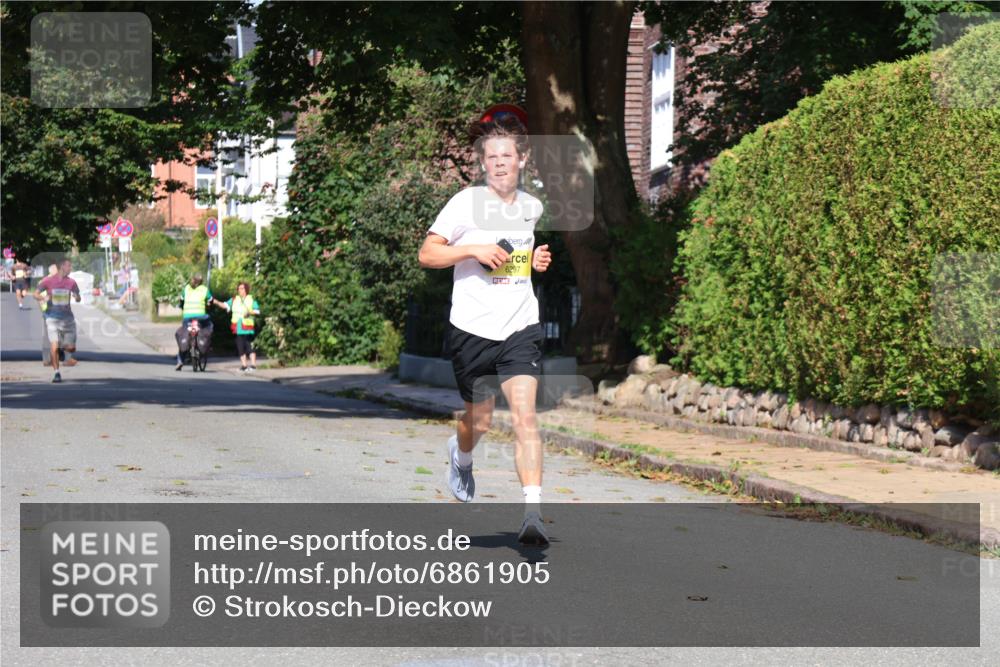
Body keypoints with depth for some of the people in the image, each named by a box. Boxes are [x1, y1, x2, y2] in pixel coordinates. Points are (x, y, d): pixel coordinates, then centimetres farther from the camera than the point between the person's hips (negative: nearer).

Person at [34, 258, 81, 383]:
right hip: (52, 317, -3)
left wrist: (76, 297, -16)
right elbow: (36, 294, -1)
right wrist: (43, 298, -23)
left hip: (67, 317, 3)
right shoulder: (48, 280, -3)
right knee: (54, 347, -12)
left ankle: (67, 356, 38)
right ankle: (56, 373, -1)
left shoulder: (71, 282, 4)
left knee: (71, 348, 2)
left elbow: (78, 299, 8)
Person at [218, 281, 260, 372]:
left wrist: (250, 312, -15)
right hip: (238, 328, 4)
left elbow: (257, 311, 2)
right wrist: (217, 302, -12)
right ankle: (244, 366, 12)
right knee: (241, 347, 5)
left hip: (247, 327, -4)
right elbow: (226, 305, 2)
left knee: (250, 346, -9)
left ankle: (253, 365, -7)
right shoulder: (234, 299, 13)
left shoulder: (251, 299, 4)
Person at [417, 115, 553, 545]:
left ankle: (533, 513, -18)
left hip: (521, 328, 2)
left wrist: (536, 260, 8)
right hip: (472, 329, -2)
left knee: (524, 416, -14)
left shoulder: (532, 207, 11)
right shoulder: (467, 203, -4)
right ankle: (460, 455, 49)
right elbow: (426, 254, -5)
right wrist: (474, 250, -17)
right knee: (479, 421, 12)